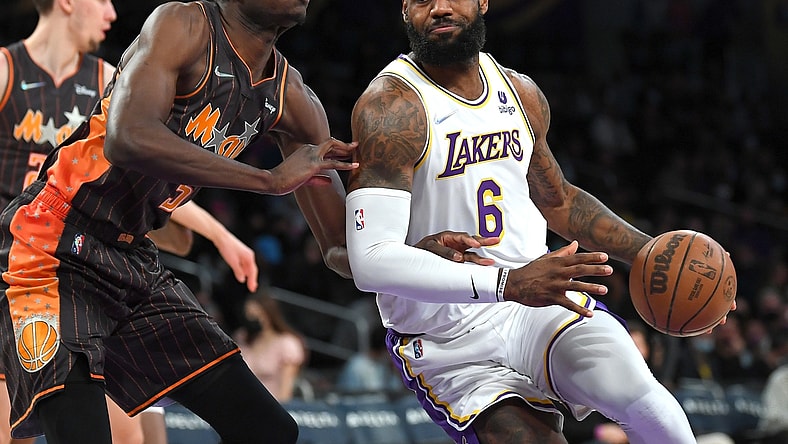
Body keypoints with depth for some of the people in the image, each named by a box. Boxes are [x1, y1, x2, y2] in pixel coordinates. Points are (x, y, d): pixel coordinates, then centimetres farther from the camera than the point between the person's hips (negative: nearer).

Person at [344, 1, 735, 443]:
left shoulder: (521, 93, 7)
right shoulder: (390, 106, -16)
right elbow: (371, 261, -26)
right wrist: (508, 284, -35)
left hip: (543, 296, 4)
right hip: (450, 346, -3)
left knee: (636, 395, -25)